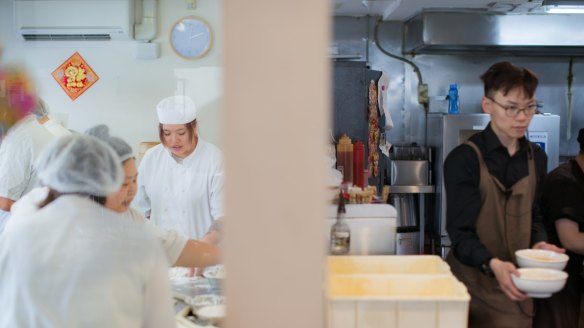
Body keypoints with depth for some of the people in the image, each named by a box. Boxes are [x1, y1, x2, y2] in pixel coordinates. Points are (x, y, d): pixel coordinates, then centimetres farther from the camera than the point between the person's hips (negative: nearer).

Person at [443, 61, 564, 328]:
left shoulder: (536, 158, 6)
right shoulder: (464, 159, -13)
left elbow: (533, 217, 13)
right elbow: (461, 233, -17)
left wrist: (539, 243, -9)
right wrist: (493, 264, -34)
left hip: (515, 286, 6)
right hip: (474, 283, -5)